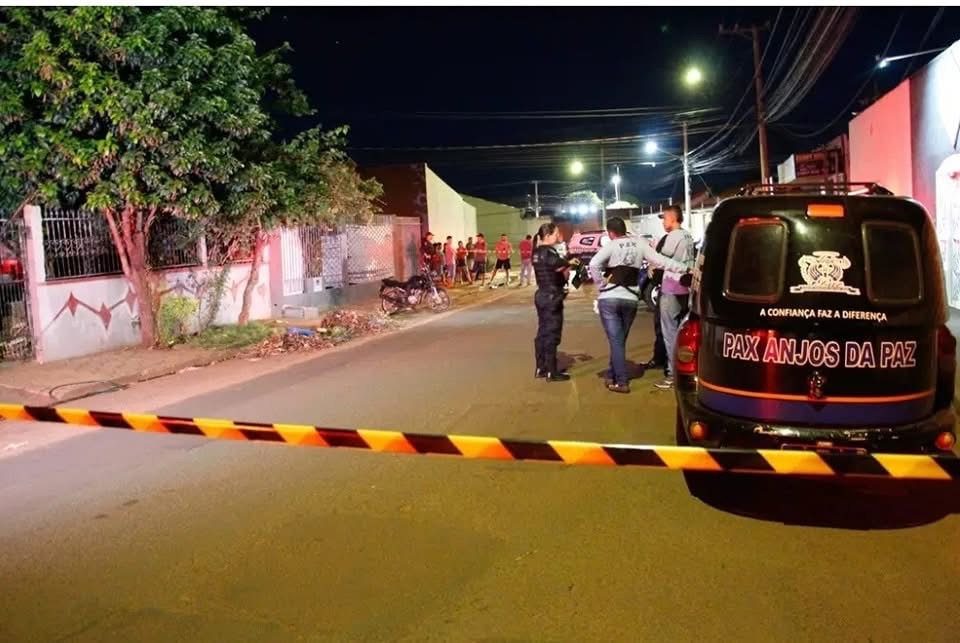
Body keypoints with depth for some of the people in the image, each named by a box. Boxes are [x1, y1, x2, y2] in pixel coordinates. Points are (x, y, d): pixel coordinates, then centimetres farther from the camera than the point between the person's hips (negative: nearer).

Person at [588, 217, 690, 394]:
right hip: (630, 299, 4)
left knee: (615, 341, 0)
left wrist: (600, 282, -7)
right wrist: (685, 268, 4)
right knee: (619, 340, 18)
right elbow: (659, 260, 0)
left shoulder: (611, 246, -6)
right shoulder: (640, 243, 4)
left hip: (609, 298, -4)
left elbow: (593, 264, -20)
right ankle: (612, 376, 27)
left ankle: (621, 382, -2)